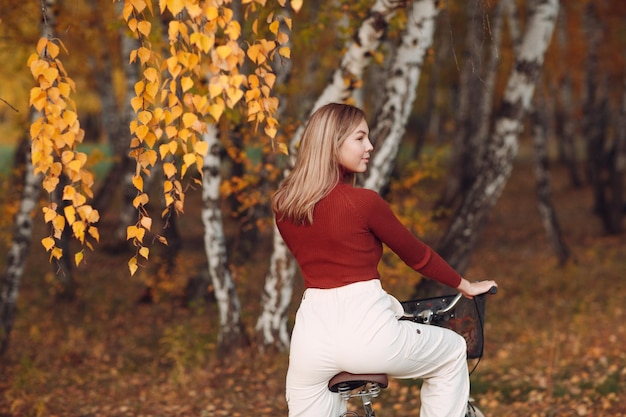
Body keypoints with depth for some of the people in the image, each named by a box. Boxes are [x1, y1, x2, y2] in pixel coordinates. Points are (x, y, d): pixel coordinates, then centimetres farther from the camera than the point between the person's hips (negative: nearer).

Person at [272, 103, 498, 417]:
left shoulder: (283, 204, 7)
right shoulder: (363, 202, -10)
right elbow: (416, 254, 3)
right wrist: (465, 286, 20)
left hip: (312, 331, 5)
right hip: (364, 328, -5)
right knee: (452, 352, 22)